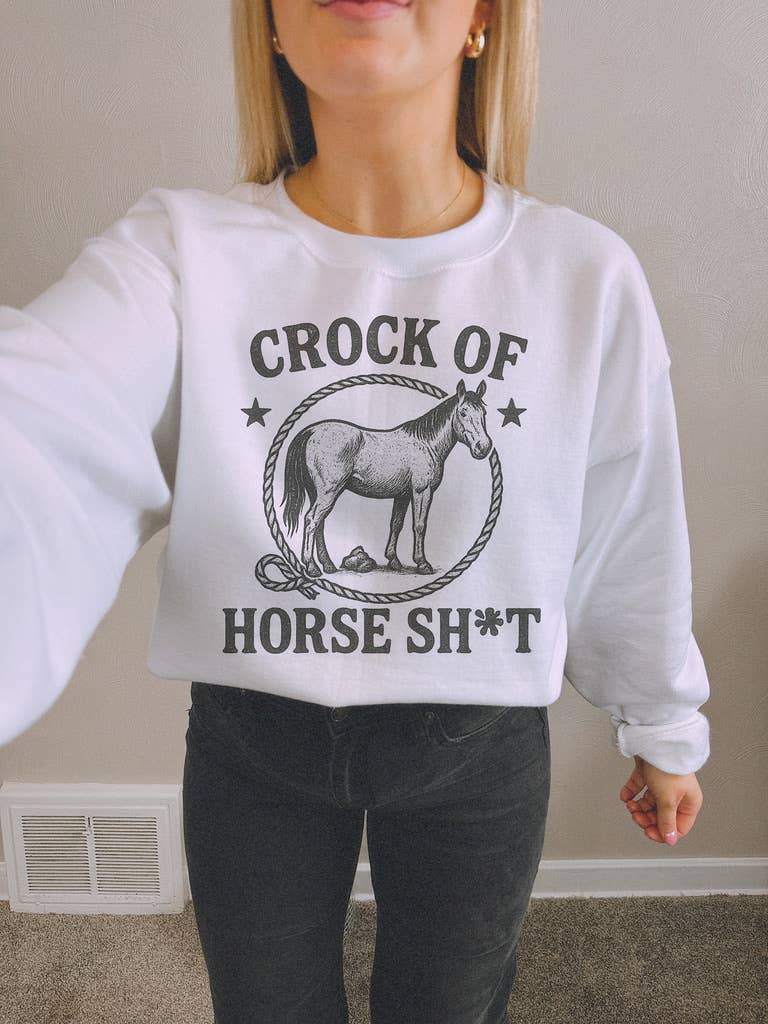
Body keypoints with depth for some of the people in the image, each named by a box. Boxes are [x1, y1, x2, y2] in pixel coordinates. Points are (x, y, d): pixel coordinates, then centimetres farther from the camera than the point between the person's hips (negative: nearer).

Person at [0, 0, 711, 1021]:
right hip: (252, 745, 1)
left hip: (482, 747, 1)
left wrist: (666, 728, 12)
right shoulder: (179, 251, -15)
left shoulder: (587, 275, -11)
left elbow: (633, 548, -1)